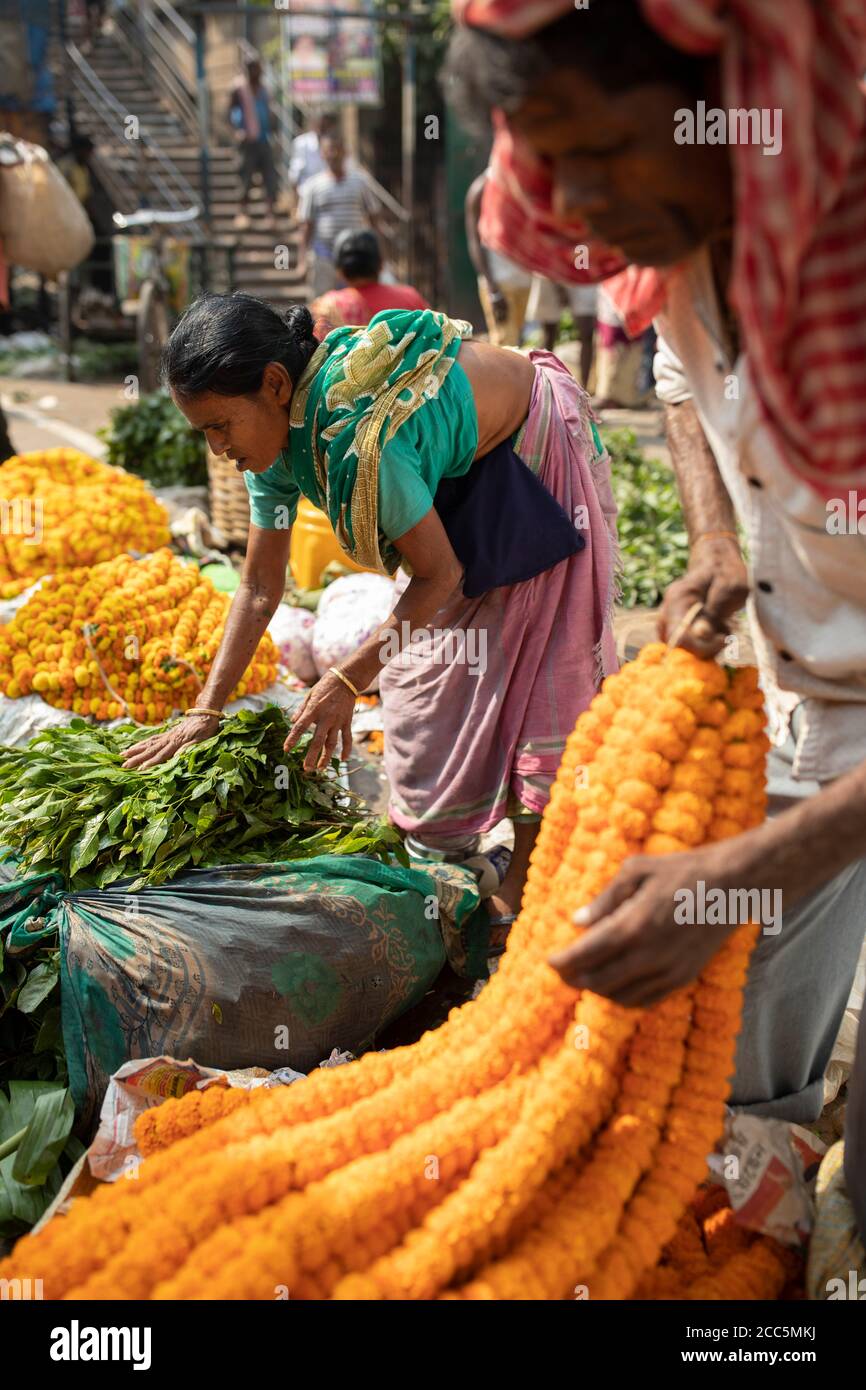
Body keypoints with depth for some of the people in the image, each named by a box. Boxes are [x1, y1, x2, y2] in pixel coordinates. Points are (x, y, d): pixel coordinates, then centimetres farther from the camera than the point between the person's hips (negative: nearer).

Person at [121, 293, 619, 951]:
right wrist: (206, 710, -9)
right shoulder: (277, 429, -14)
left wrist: (348, 678, -23)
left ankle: (520, 886, 0)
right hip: (464, 469, 8)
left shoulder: (357, 437, -40)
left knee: (535, 662, -7)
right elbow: (260, 589, -7)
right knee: (432, 656, 10)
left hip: (538, 449, -8)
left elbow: (439, 574, -28)